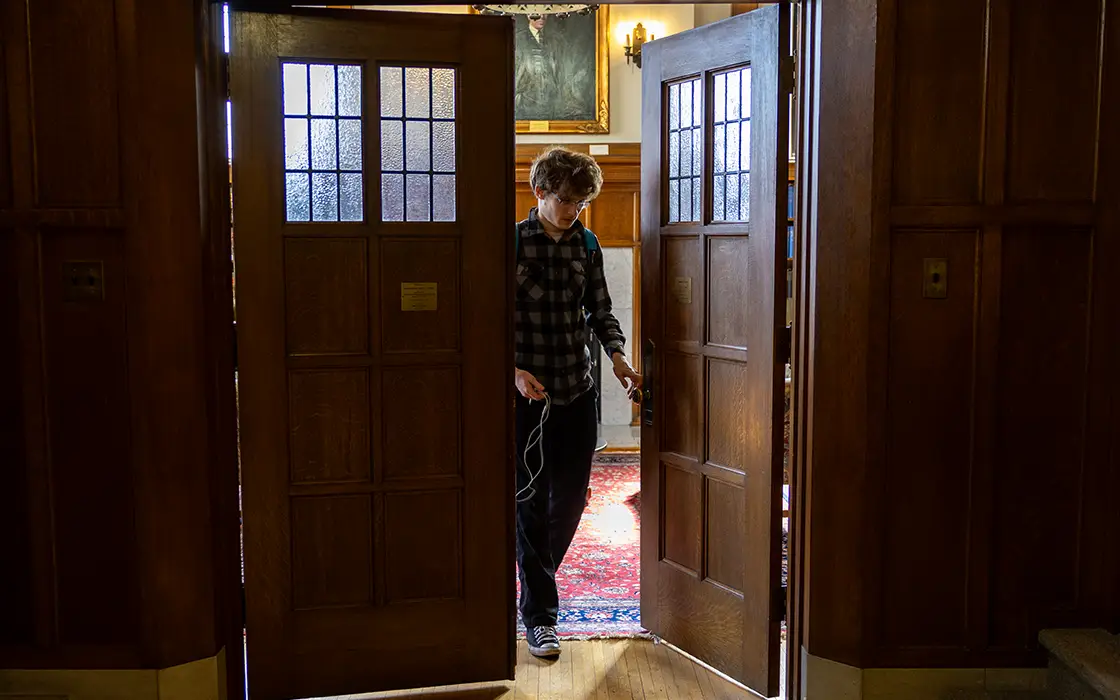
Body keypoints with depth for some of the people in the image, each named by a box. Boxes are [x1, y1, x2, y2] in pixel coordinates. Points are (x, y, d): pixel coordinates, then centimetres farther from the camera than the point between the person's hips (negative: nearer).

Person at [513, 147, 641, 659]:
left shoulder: (587, 246, 7)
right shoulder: (513, 242, -6)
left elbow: (600, 311, 12)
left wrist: (617, 355, -7)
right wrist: (515, 371, -19)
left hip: (578, 391, 4)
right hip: (528, 393, -4)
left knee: (571, 498, 10)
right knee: (532, 502, 1)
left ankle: (538, 577, 36)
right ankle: (539, 614, 10)